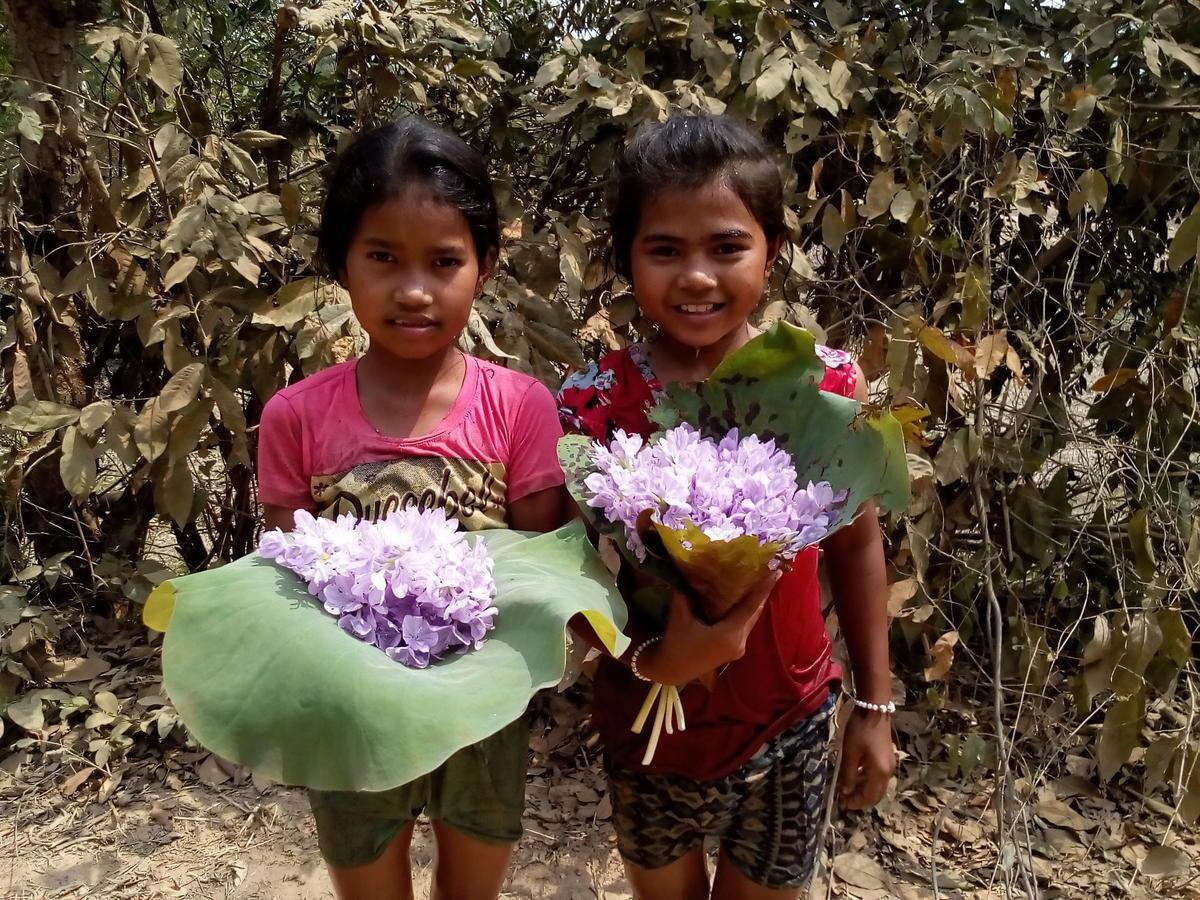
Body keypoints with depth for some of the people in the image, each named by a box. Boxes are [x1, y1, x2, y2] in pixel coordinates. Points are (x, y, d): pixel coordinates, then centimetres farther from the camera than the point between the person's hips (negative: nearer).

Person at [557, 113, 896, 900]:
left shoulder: (827, 386, -13)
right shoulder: (593, 404, -17)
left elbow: (857, 545, -1)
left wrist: (875, 704, 3)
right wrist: (654, 659, -31)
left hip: (790, 724, 0)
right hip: (649, 725, 0)